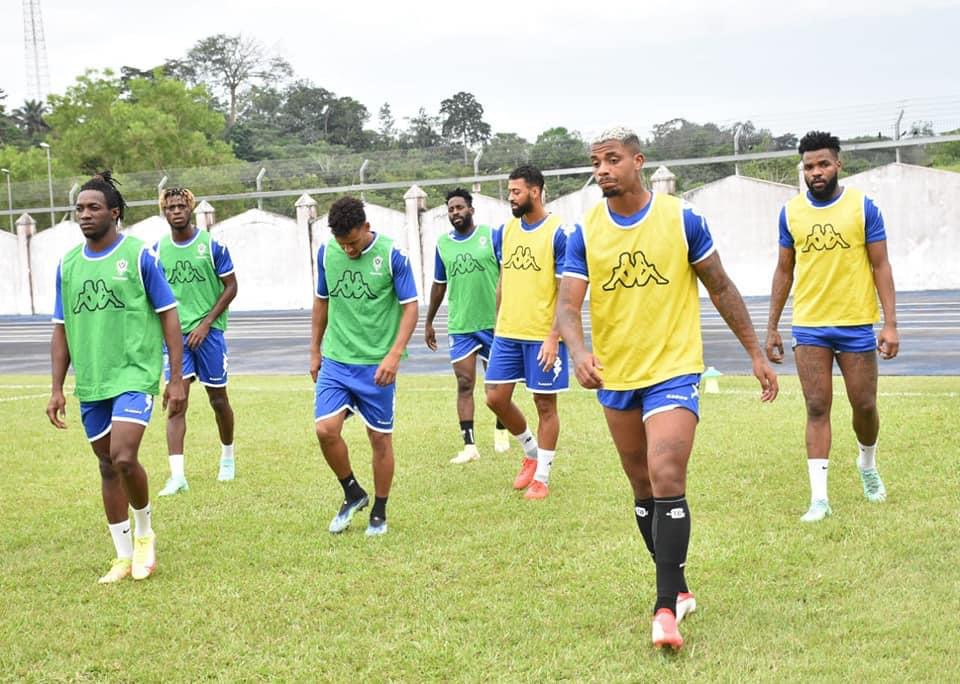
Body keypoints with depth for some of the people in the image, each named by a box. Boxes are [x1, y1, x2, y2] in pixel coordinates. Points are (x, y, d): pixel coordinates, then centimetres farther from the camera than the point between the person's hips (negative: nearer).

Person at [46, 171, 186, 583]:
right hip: (89, 381, 5)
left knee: (124, 458, -18)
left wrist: (176, 379, -8)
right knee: (108, 465, 10)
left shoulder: (140, 255, -6)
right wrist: (57, 389, 8)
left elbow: (169, 316, -4)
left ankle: (144, 533, 9)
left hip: (135, 374, -5)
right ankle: (125, 557, 21)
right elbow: (61, 329, 13)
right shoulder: (68, 264, 8)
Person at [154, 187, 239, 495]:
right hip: (175, 334, 2)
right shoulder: (157, 250, 5)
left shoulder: (212, 245, -4)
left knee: (218, 399, 9)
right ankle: (177, 475, -12)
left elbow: (230, 287, -3)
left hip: (209, 332, -1)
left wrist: (206, 324, -10)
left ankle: (227, 456, 33)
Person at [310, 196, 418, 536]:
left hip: (376, 365, -3)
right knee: (325, 429, -9)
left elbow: (410, 307, -8)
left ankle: (379, 513, 21)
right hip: (335, 361, 3)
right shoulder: (326, 253, 1)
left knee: (380, 438, 4)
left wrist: (394, 355, -18)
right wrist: (315, 351, 15)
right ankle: (353, 494, 16)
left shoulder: (392, 255, -11)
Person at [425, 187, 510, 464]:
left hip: (493, 322, -2)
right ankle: (469, 445, -4)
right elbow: (439, 285, 16)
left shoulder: (491, 235, -4)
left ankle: (501, 430, 32)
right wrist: (429, 322, 18)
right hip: (460, 326, 2)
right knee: (465, 384, -4)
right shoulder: (442, 243, 6)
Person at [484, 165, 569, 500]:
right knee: (496, 398, 6)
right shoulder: (505, 231, 8)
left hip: (543, 336, -6)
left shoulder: (558, 233, -11)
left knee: (545, 403, 4)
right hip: (507, 333, 6)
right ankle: (531, 452, 28)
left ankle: (542, 477, 15)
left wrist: (553, 336, -18)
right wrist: (497, 326, 16)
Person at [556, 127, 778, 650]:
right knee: (643, 489, 13)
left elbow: (721, 289, 3)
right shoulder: (585, 232, -2)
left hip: (673, 371, -4)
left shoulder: (681, 218, -6)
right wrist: (578, 351, -31)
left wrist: (756, 354, 5)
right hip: (614, 377, 4)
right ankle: (678, 589, 30)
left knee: (667, 482, -17)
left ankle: (665, 608, -12)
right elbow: (567, 304, -9)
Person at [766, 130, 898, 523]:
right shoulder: (790, 212, 4)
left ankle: (867, 464, 37)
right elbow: (784, 270, 11)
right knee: (817, 408, -2)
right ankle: (819, 497, -1)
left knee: (864, 405, 7)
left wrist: (890, 323, -9)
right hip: (808, 327, 1)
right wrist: (772, 327, 9)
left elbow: (880, 266, -2)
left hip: (856, 324, -1)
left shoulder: (862, 207, -3)